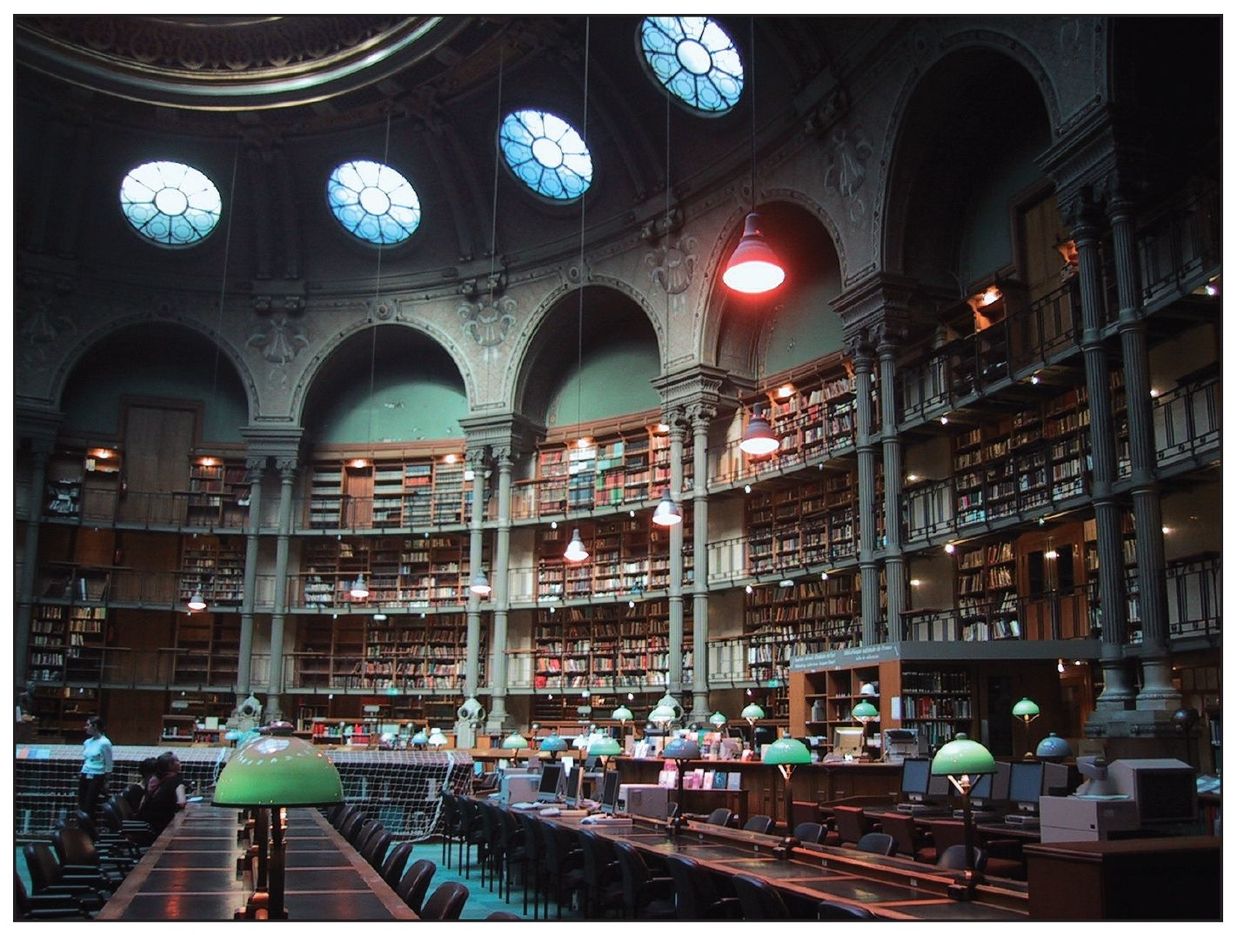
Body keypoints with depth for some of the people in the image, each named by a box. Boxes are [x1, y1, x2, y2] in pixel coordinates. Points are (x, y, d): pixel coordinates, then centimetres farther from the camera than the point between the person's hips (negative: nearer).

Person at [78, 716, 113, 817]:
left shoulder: (105, 743, -11)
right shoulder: (87, 742, 10)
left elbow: (109, 764, -7)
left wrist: (107, 781, -7)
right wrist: (81, 775, 19)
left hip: (97, 777, -7)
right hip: (84, 776, 7)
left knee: (89, 805, -8)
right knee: (81, 804, 4)